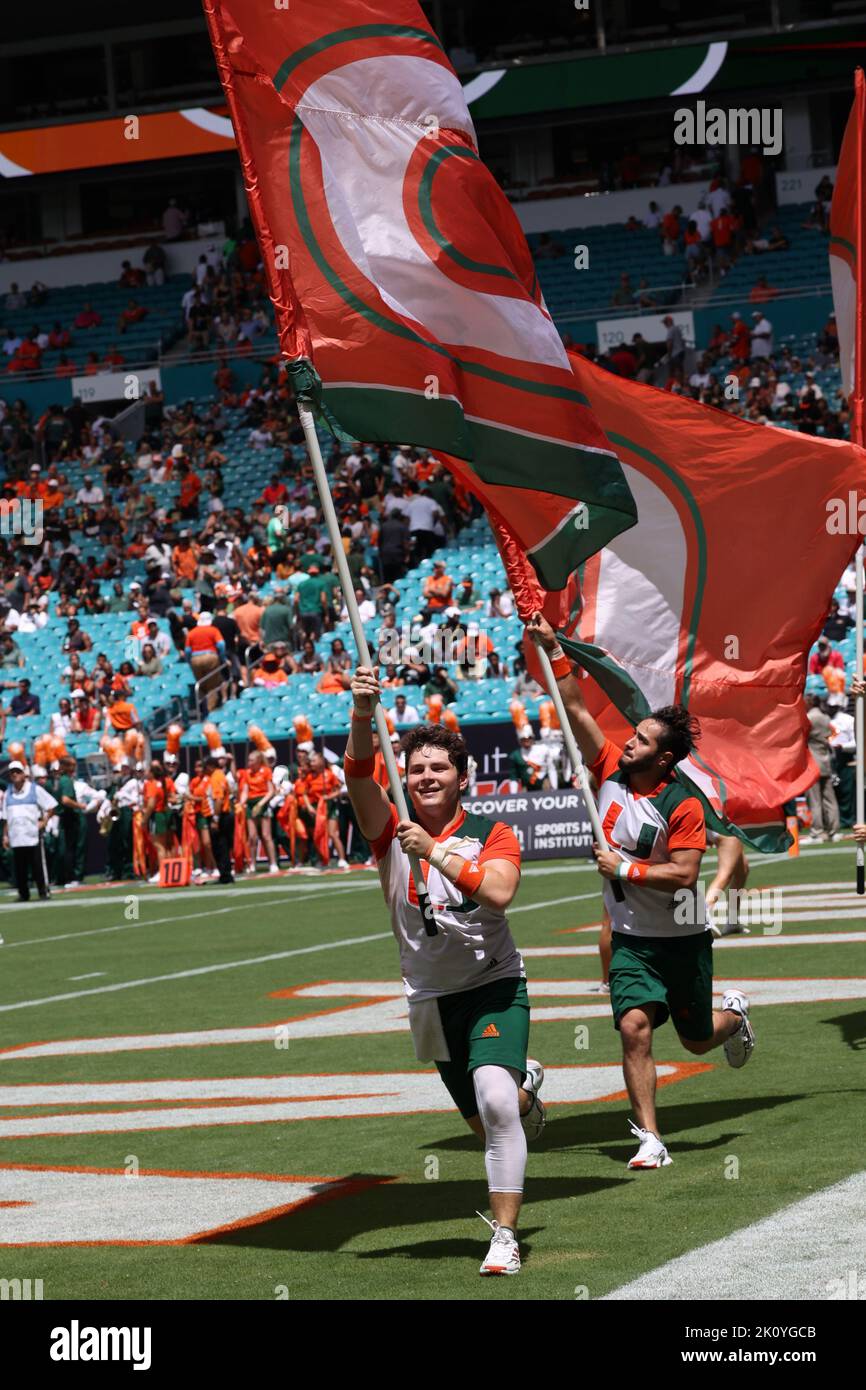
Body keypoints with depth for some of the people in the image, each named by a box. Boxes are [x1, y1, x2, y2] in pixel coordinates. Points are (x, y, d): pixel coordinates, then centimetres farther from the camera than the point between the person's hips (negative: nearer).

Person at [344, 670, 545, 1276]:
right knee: (485, 1122, 15)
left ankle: (505, 1237, -19)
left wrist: (435, 851, -27)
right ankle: (526, 1086, 52)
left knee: (496, 1103, -25)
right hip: (431, 999, 3)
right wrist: (362, 716, -35)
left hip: (494, 986, -3)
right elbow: (359, 775, -19)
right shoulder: (391, 829, -1)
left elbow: (499, 892, -26)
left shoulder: (493, 834, -6)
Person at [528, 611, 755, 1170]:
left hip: (683, 939, -3)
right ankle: (650, 1140, -13)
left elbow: (684, 873, -23)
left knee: (697, 1040, 14)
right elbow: (577, 709, -3)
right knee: (635, 1026, -17)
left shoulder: (684, 806, -18)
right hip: (631, 939, 3)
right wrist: (553, 648, -8)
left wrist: (623, 870, -20)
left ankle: (734, 1013, 51)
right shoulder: (610, 771, -4)